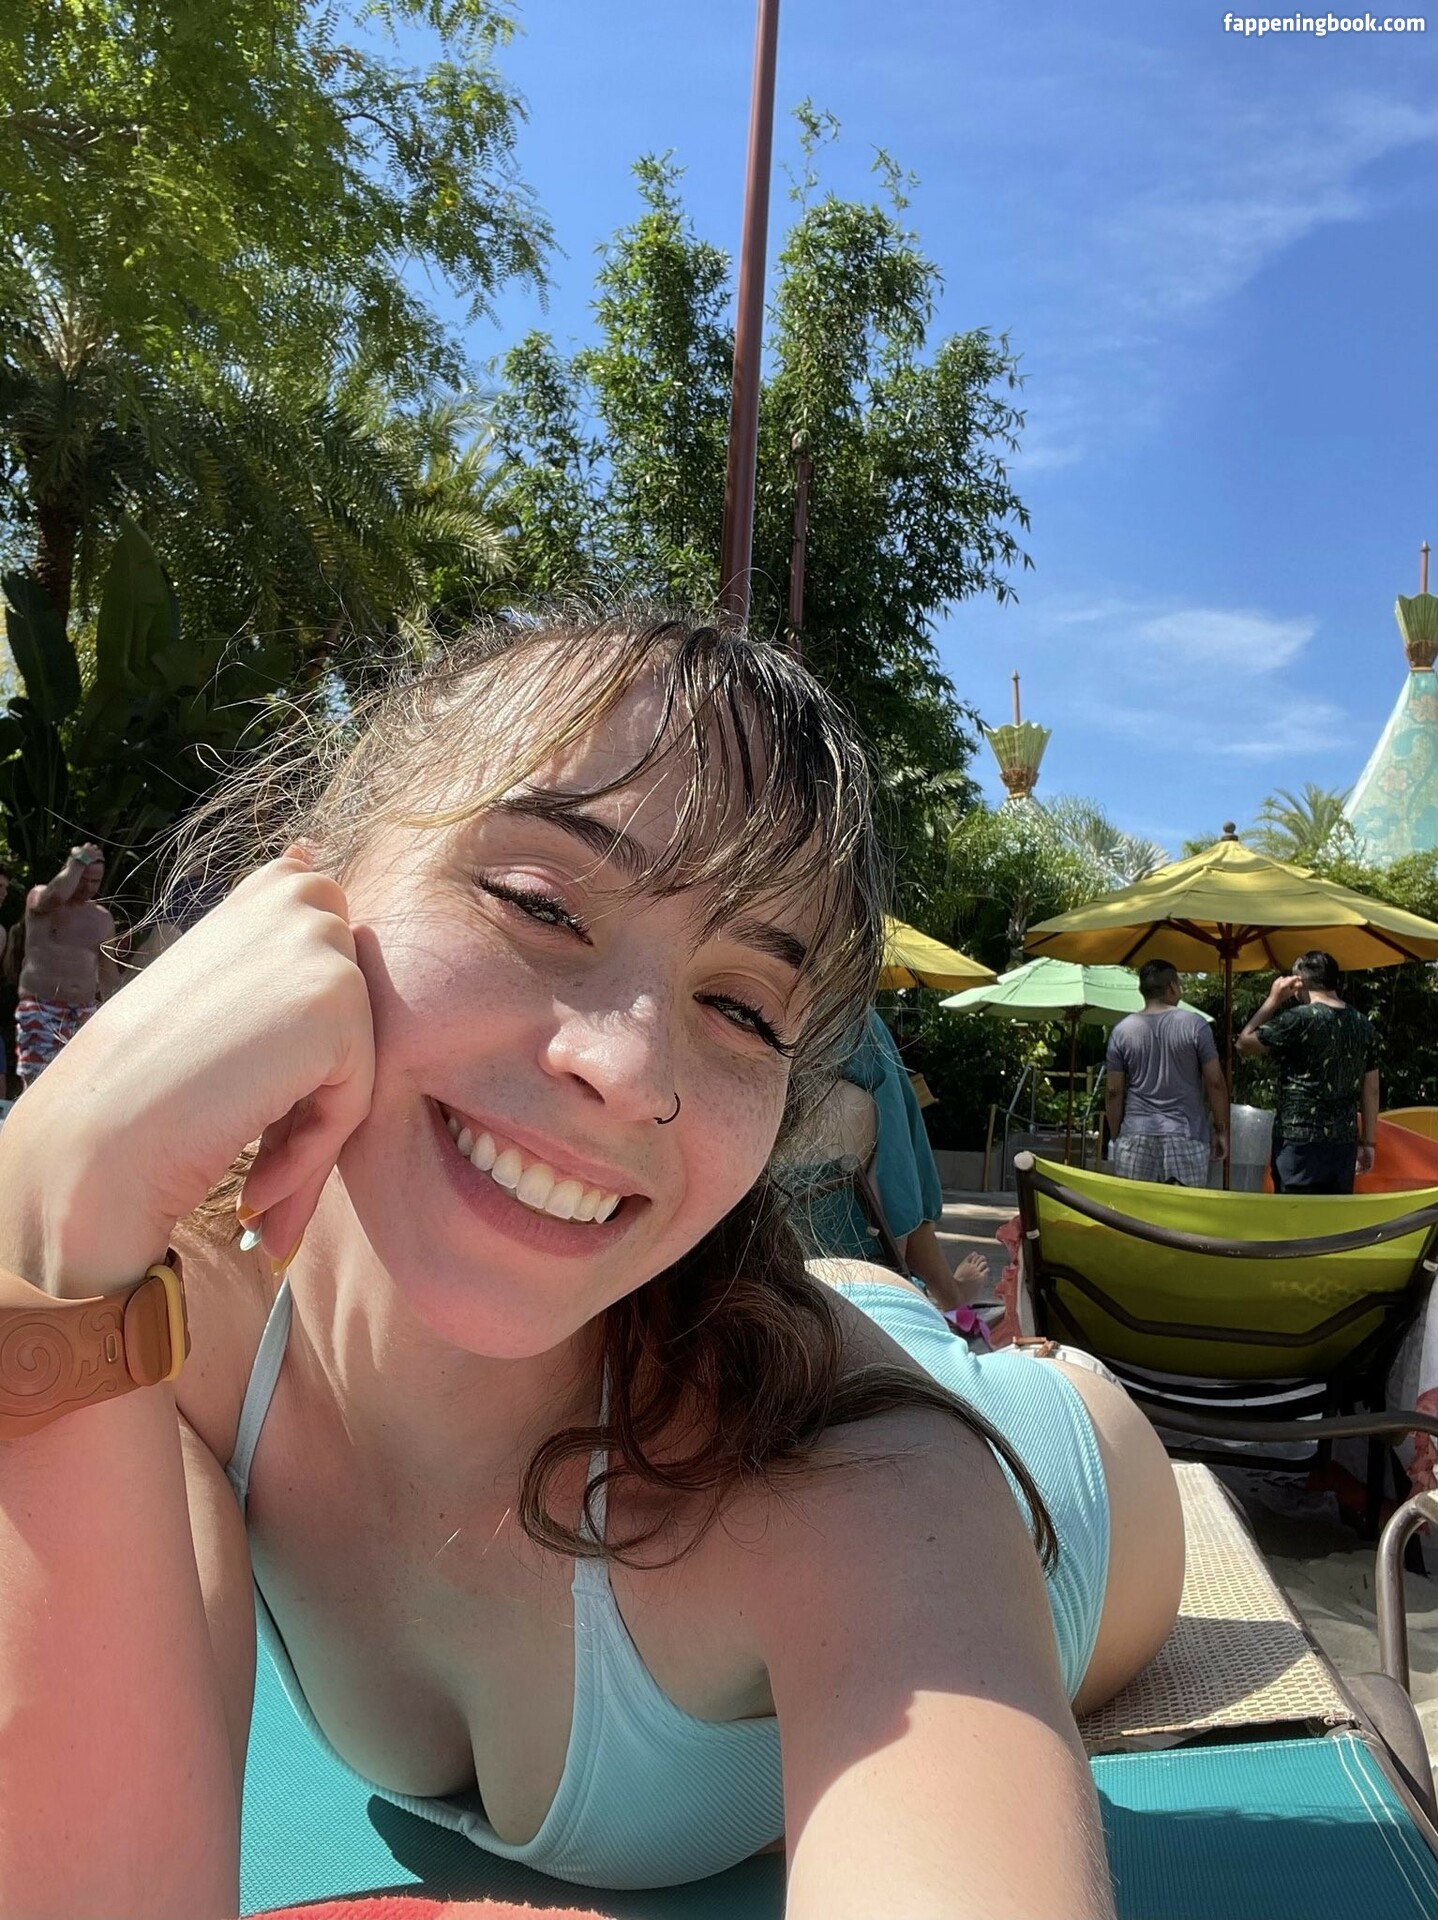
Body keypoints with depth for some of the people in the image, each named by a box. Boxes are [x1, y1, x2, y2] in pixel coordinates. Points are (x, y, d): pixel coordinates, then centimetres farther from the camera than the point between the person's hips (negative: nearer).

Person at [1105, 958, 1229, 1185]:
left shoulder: (1122, 1031, 3)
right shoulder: (1195, 1025, -1)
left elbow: (1113, 1091, 4)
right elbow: (1215, 1083, -1)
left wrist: (1116, 1136, 13)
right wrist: (1221, 1130, 7)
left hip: (1136, 1135, 2)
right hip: (1186, 1135, -1)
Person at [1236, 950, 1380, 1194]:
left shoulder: (1299, 1019, -12)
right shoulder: (1363, 1025, 7)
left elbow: (1244, 1043, -1)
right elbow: (1371, 1090, 11)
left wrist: (1273, 1000, 3)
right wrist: (1368, 1142, 17)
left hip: (1299, 1141, -6)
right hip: (1344, 1143, 6)